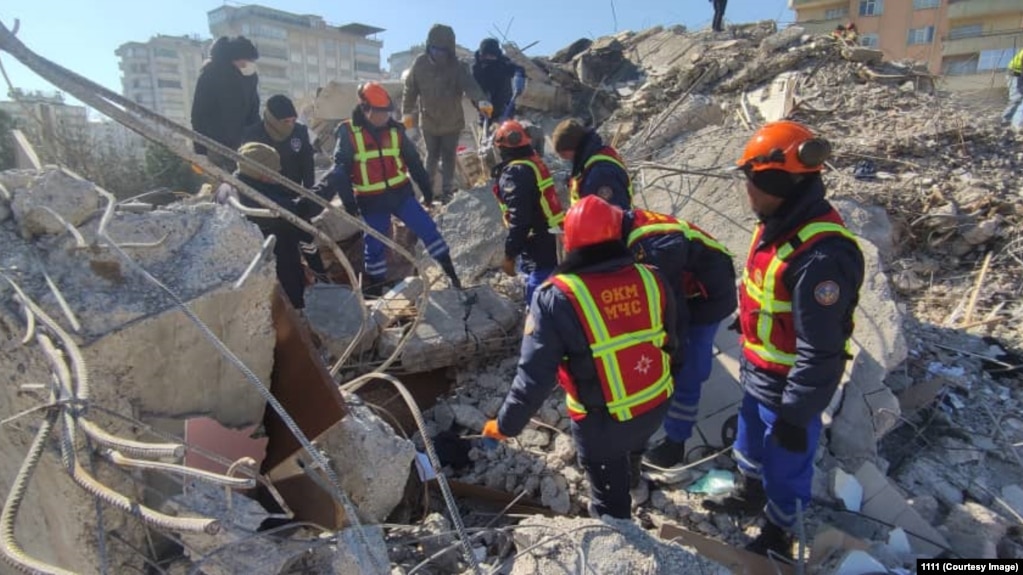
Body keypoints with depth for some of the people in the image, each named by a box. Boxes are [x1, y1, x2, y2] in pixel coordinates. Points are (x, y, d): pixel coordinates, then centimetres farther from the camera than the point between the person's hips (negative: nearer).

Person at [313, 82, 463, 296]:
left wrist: (426, 188, 11)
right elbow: (340, 169, -7)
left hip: (401, 193, 2)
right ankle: (375, 286, 27)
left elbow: (413, 160, 8)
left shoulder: (395, 130, -1)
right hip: (371, 200, -2)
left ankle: (449, 271, 7)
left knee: (427, 228, -3)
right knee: (375, 244, 8)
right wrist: (348, 202, -9)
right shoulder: (348, 133, -10)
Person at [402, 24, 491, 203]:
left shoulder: (458, 67, -19)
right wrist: (407, 112, 5)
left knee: (448, 157, 8)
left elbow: (470, 85, -37)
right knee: (432, 155, 17)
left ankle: (447, 190, 21)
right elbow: (410, 88, -1)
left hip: (452, 122, -1)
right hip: (428, 121, 1)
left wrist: (481, 101, -56)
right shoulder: (420, 64, -13)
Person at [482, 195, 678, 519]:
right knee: (631, 446, 40)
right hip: (656, 407, 6)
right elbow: (670, 343, 5)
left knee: (610, 503, 19)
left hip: (603, 422, -5)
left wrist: (506, 424, -7)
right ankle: (629, 476, 69)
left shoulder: (557, 298, -23)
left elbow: (535, 375, -22)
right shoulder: (649, 279, -9)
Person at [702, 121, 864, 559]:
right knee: (751, 443, 29)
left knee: (785, 466, 16)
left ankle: (778, 537, 41)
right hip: (758, 374, 9)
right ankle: (750, 494, 57)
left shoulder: (820, 256, -34)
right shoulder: (779, 224, -3)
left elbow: (819, 353, -29)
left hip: (788, 386, -8)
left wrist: (796, 414, -20)